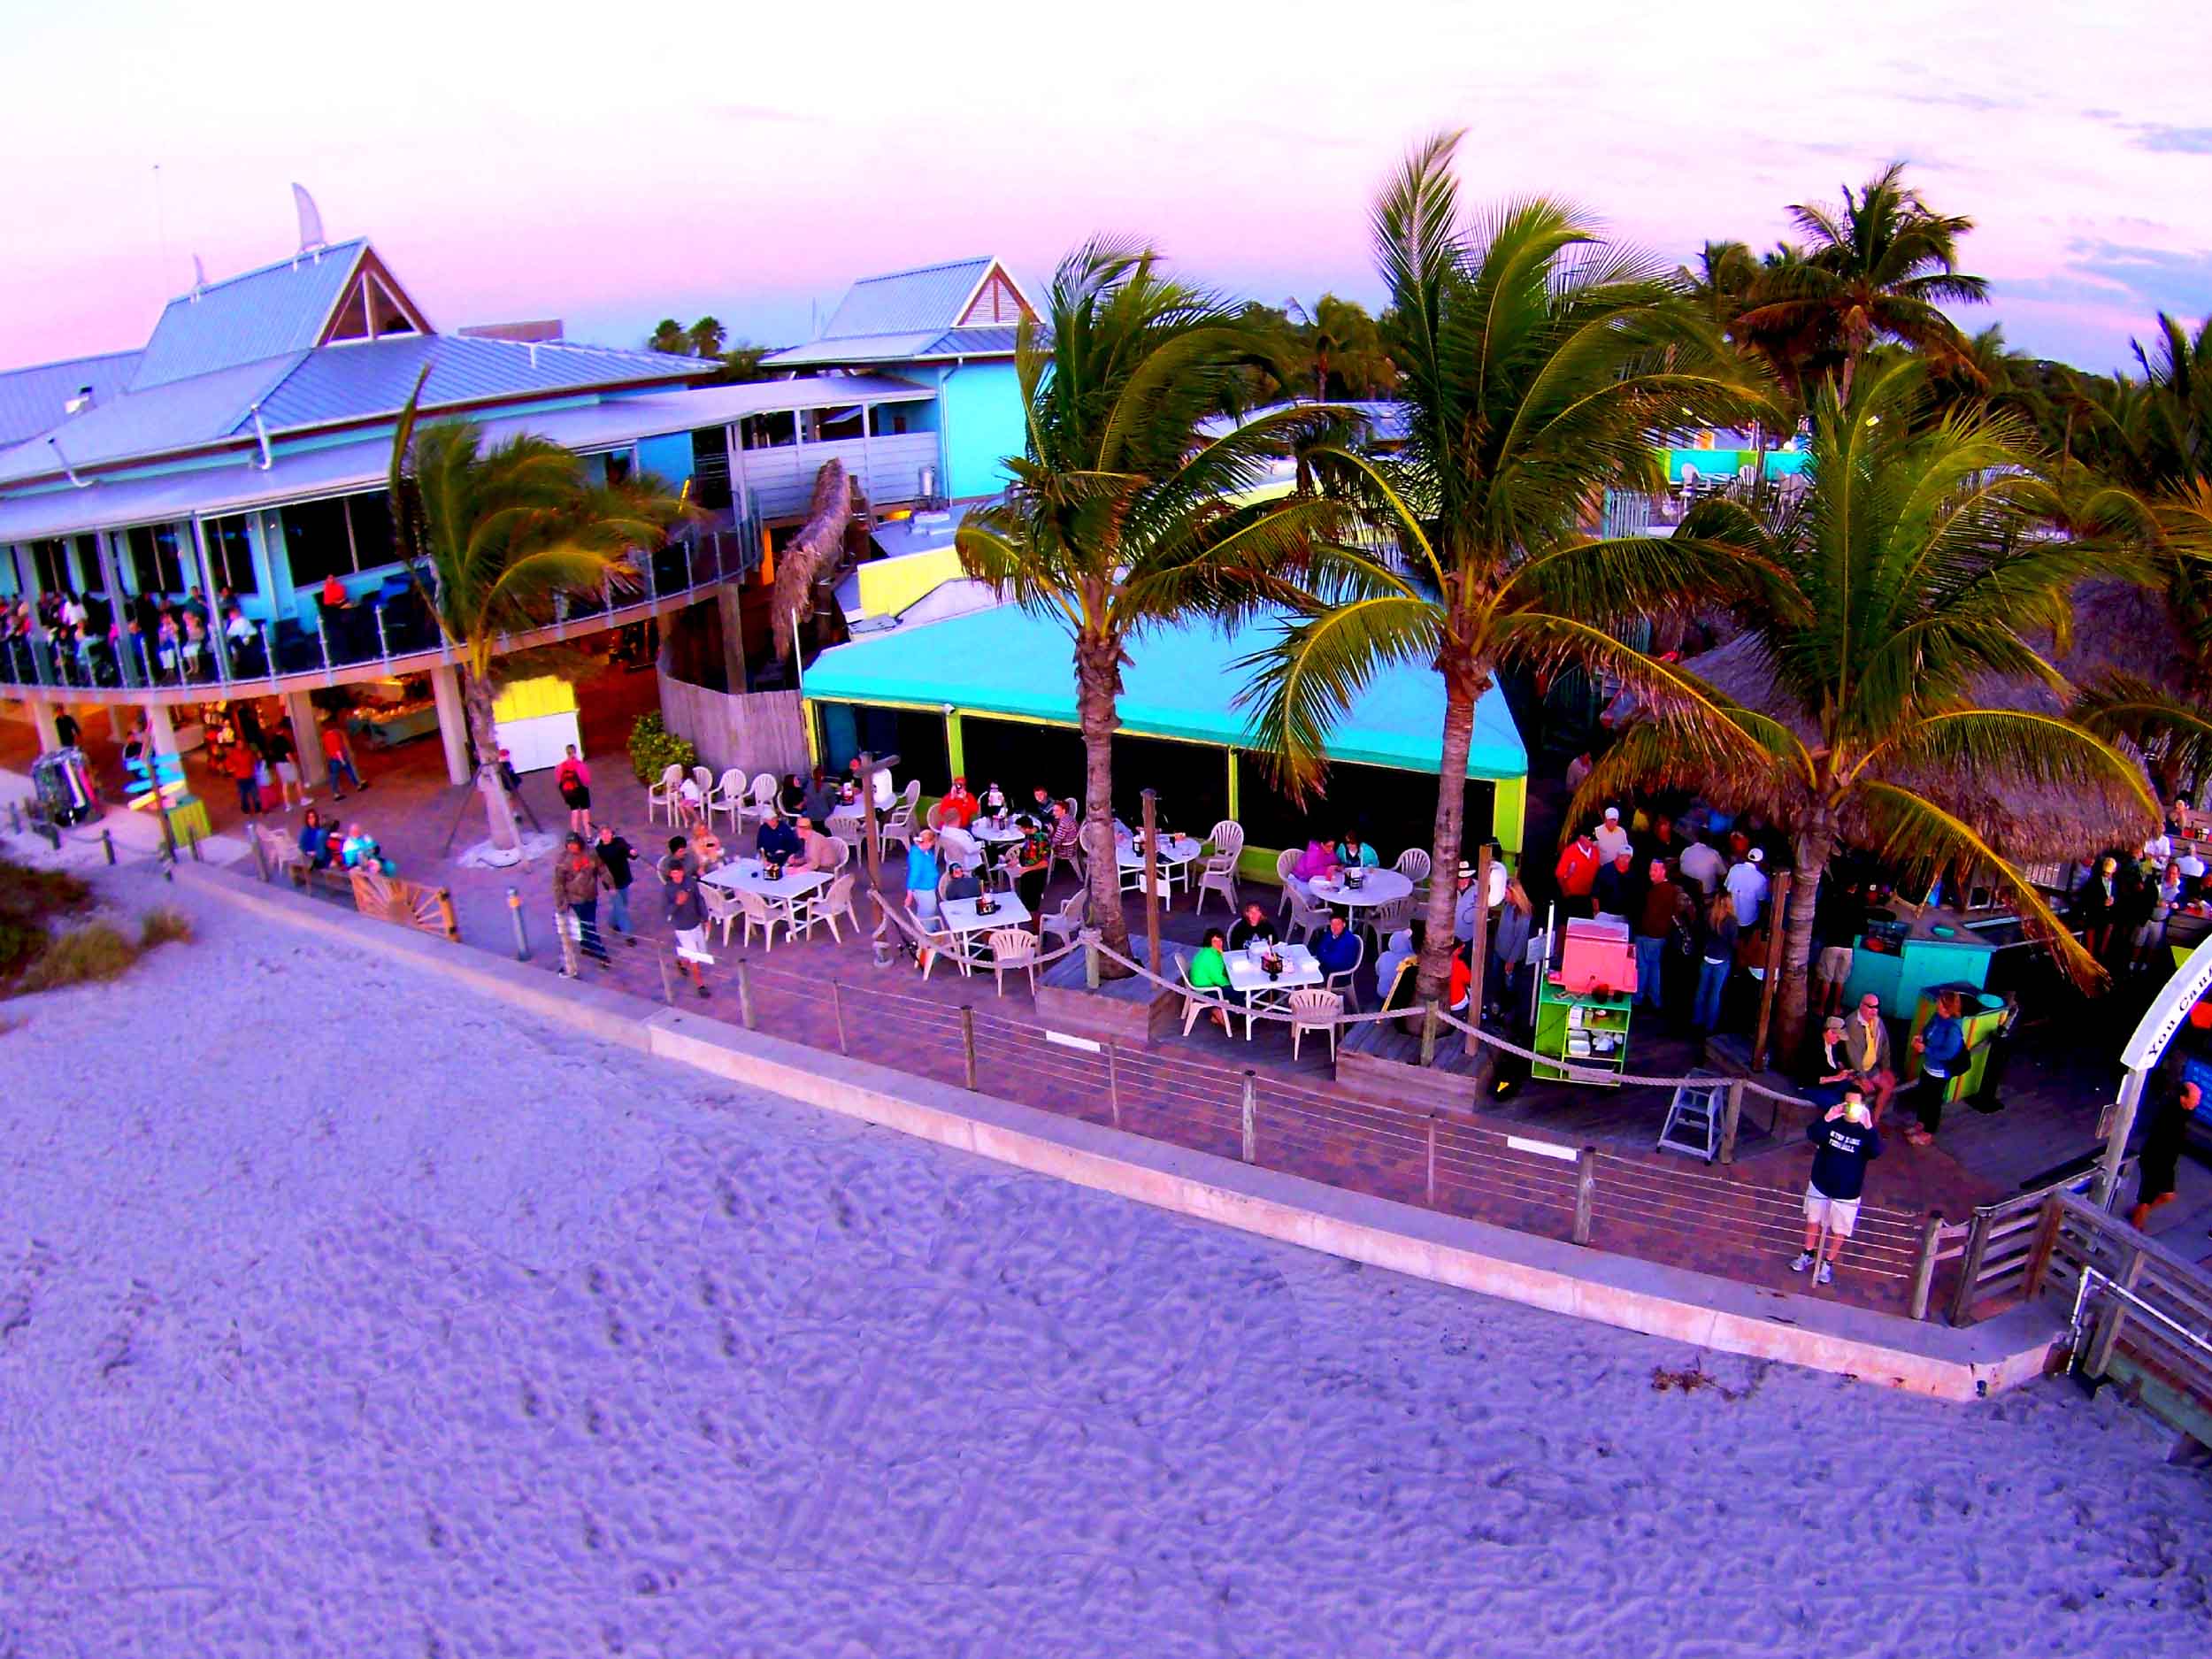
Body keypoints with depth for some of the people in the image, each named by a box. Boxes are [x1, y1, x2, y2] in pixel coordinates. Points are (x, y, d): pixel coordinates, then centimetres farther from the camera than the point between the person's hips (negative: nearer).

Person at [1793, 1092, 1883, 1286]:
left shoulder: (1866, 1131, -14)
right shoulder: (1832, 1121, -10)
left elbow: (1876, 1152, -32)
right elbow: (1812, 1135, -25)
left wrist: (1869, 1128, -45)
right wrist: (1826, 1119, -42)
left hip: (1847, 1193, -2)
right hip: (1820, 1184, 2)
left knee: (1839, 1231, 11)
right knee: (1813, 1221, 19)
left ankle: (1828, 1264, 33)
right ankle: (1807, 1254, 41)